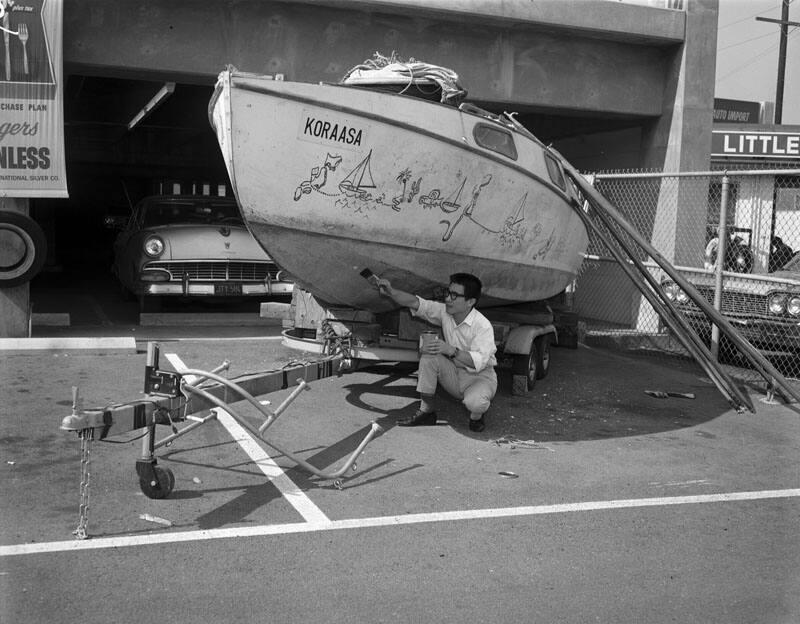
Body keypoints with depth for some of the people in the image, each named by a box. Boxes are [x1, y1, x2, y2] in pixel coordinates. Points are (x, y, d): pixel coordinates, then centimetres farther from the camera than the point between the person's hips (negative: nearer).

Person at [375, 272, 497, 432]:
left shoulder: (483, 326, -24)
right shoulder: (444, 312, -6)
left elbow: (479, 361, -34)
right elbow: (415, 303, -12)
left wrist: (452, 350, -44)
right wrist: (391, 292, -29)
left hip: (481, 377, -6)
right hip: (455, 376, 6)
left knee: (473, 402, -39)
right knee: (428, 354, -19)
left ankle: (476, 416, 2)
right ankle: (427, 411, -10)